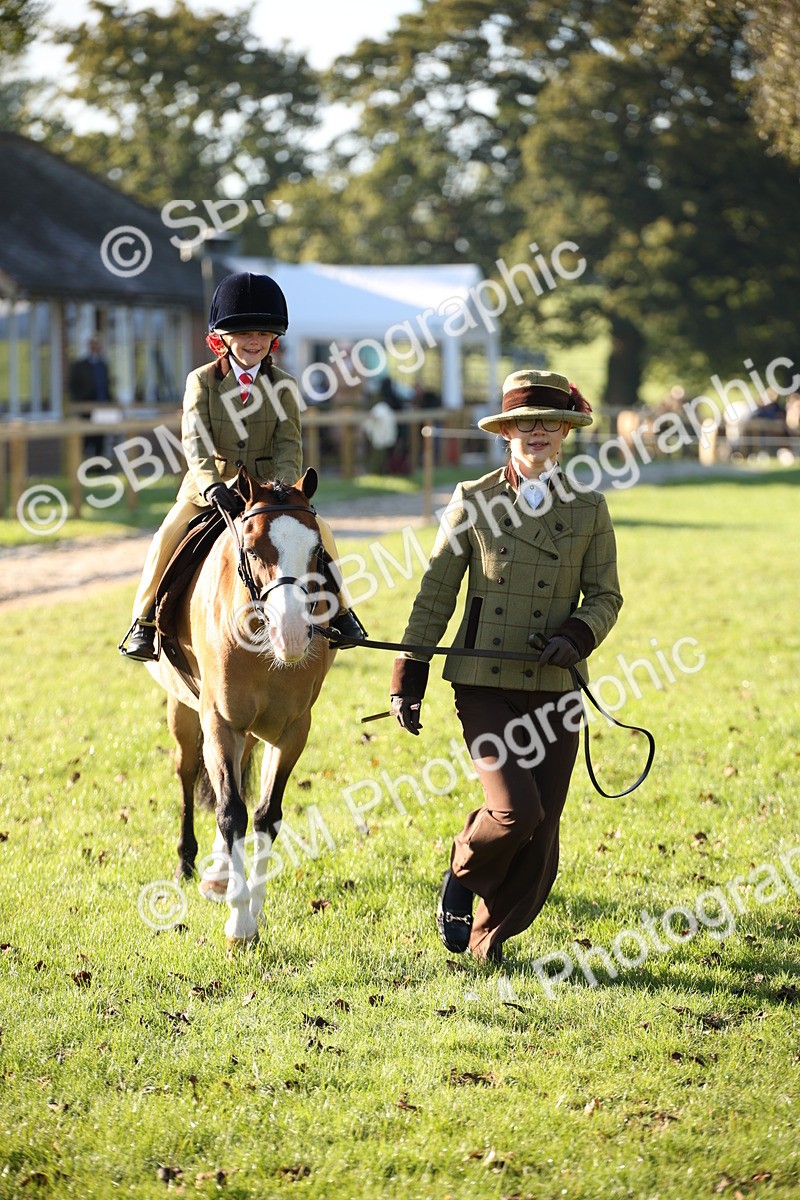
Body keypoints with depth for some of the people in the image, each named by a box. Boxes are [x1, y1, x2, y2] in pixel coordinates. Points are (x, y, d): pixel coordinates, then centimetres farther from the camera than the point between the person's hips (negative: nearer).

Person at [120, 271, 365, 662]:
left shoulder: (283, 386, 2)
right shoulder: (201, 381, -3)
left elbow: (289, 444, -7)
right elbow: (195, 440, -15)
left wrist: (282, 486, -27)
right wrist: (212, 485, -34)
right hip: (210, 487, -1)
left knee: (318, 531, -18)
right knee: (167, 539, -23)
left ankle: (338, 610, 2)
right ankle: (145, 621, -7)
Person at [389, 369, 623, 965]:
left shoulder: (588, 508, 6)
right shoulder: (473, 502, 1)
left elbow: (605, 596, 8)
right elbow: (435, 596, 4)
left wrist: (577, 636, -14)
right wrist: (408, 678, 1)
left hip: (555, 688, 3)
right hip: (485, 685, -3)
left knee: (541, 832, 1)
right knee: (515, 811, -18)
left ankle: (488, 938, 20)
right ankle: (463, 878, 14)